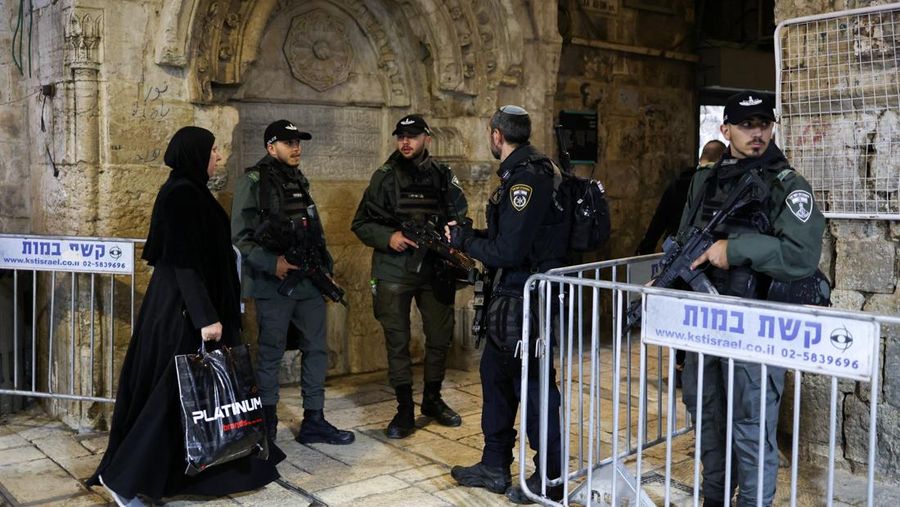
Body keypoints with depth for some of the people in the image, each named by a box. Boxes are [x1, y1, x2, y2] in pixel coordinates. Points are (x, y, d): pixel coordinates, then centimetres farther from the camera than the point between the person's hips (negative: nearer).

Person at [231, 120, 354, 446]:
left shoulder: (299, 181, 16)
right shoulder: (253, 181, -6)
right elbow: (241, 236, -12)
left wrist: (325, 266, 13)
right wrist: (272, 263, -22)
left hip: (309, 282, 7)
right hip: (273, 284, -7)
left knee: (316, 349, 7)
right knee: (271, 352, 4)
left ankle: (313, 421, 16)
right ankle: (267, 420, 19)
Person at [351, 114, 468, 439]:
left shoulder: (443, 176, 7)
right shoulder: (385, 177, 2)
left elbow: (461, 218, 12)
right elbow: (361, 224, 2)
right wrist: (389, 237, -16)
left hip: (435, 269, 2)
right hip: (394, 271, -2)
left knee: (441, 336, 9)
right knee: (397, 340, 0)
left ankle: (432, 400, 29)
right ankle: (405, 410, 11)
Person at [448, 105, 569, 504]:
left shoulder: (526, 178, -19)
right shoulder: (523, 172, 12)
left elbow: (508, 251, -24)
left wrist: (465, 242, -9)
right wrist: (473, 236, 14)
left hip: (526, 298, -10)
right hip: (512, 294, 10)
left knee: (533, 382, 0)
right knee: (495, 372, 17)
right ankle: (494, 466, 31)